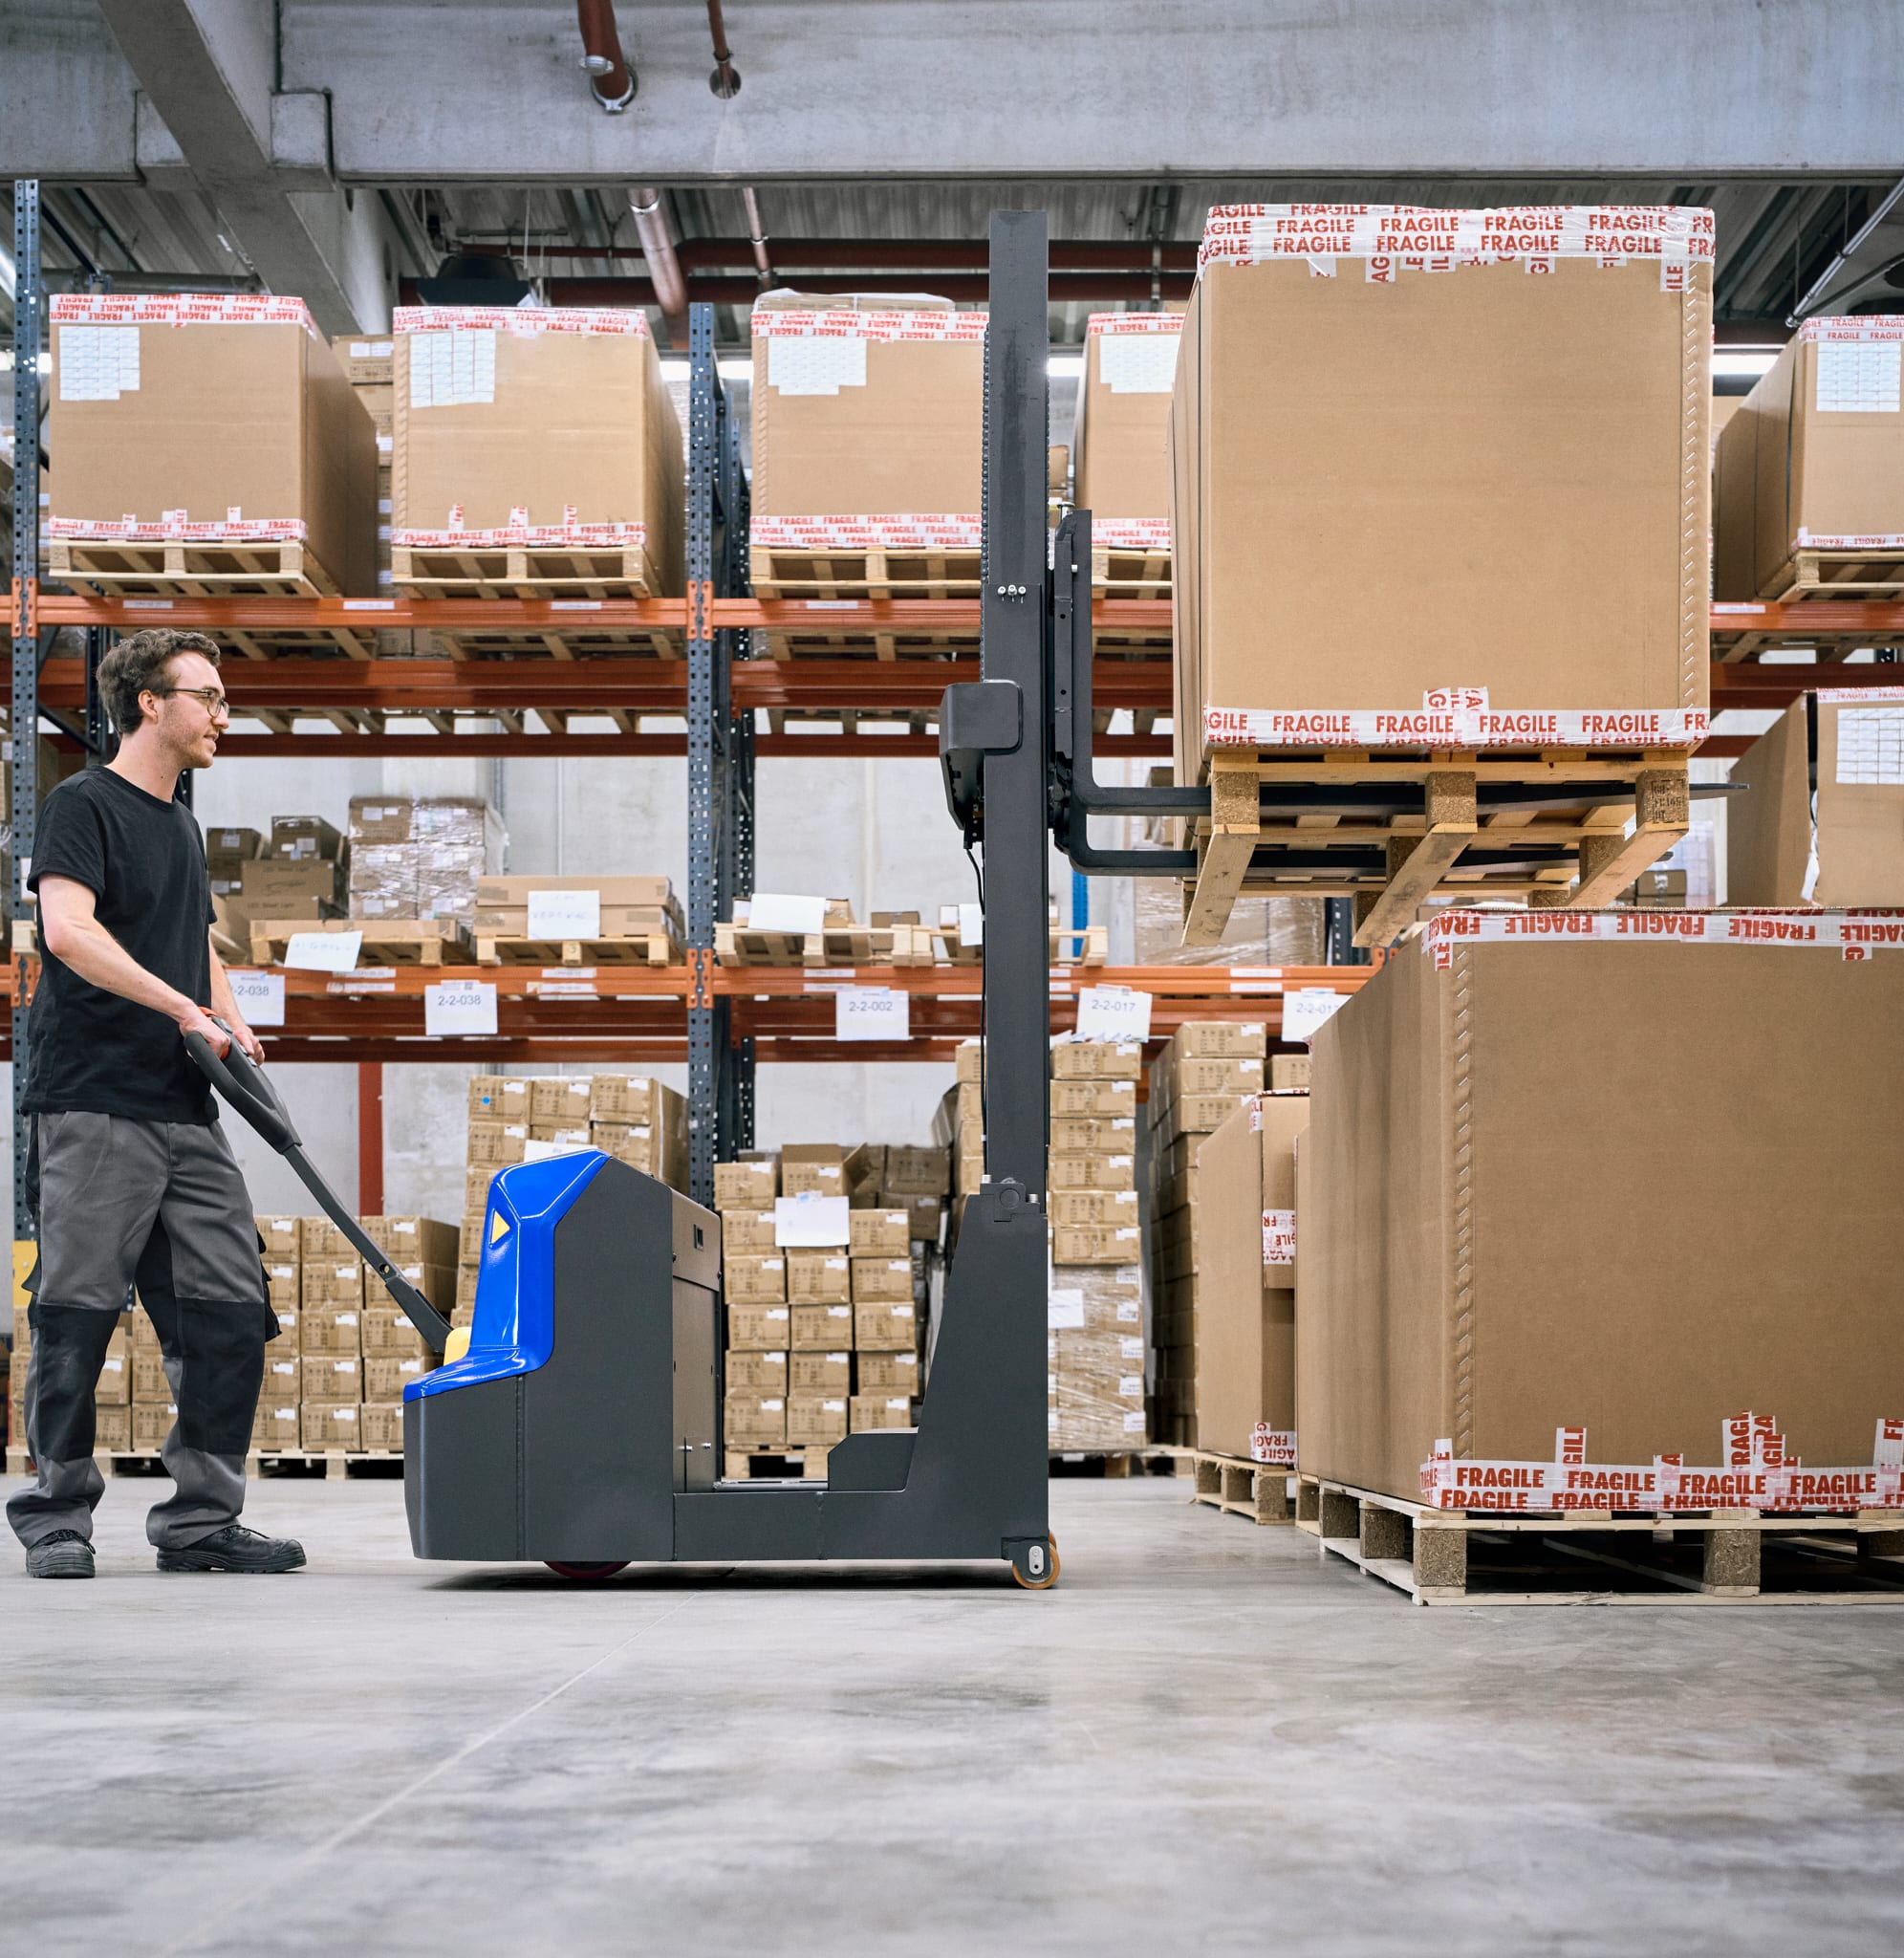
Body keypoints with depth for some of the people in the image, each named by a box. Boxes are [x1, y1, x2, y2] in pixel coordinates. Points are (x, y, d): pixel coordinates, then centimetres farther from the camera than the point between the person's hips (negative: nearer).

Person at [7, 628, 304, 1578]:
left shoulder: (182, 828, 22)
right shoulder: (84, 804, -3)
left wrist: (234, 1030, 9)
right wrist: (183, 1008, -19)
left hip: (187, 1110, 8)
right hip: (95, 1106, -8)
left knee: (231, 1313, 2)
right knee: (77, 1315, -4)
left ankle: (200, 1519, 9)